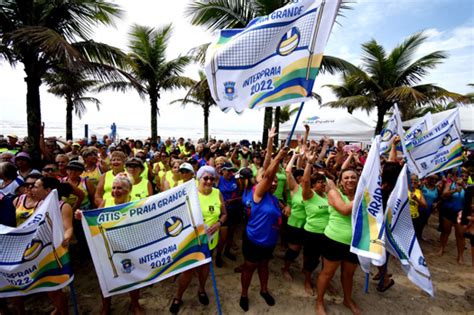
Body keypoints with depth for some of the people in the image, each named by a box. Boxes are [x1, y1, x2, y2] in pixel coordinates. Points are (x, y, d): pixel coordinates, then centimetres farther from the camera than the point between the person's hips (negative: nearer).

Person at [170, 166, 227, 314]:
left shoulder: (218, 193, -7)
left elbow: (224, 214, 2)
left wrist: (219, 223, -16)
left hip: (210, 239, 3)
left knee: (205, 265, 24)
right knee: (188, 270, 6)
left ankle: (201, 290, 53)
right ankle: (178, 297, 35)